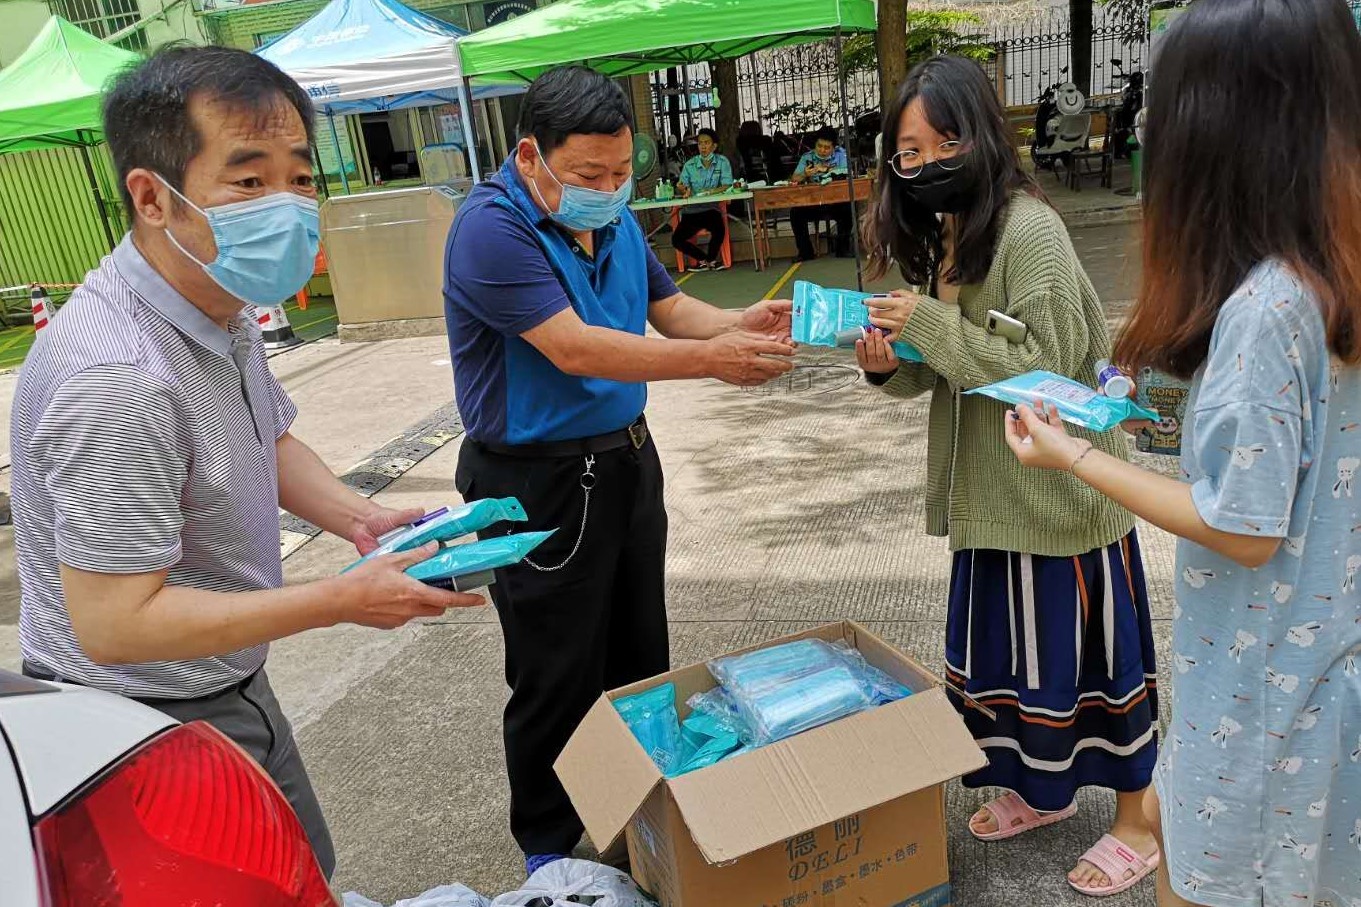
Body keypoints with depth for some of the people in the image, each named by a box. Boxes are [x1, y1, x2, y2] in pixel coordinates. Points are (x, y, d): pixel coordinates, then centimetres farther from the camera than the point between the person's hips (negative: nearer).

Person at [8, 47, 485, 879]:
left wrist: (357, 516, -6)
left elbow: (270, 442, 12)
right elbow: (115, 622, -30)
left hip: (227, 688, 9)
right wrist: (345, 601, -28)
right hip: (149, 728, -9)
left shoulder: (220, 309, -2)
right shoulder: (118, 378, -33)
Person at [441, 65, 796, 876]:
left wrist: (742, 325, -14)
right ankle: (551, 846, 28)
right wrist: (710, 361, -31)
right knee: (560, 680, 5)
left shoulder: (615, 218, 5)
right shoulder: (492, 228, -20)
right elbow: (573, 348, -28)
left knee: (642, 654, 20)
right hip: (539, 482, -8)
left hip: (627, 458, 8)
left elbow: (670, 308, 8)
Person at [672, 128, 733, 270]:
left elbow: (727, 186, -5)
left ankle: (709, 260, -2)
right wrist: (685, 190, -23)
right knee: (676, 239, -16)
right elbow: (682, 185, 2)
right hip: (691, 211, 2)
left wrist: (711, 191, -23)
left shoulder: (722, 162, 4)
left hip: (711, 209, -2)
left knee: (719, 230, -32)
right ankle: (705, 259, 6)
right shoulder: (690, 165, 9)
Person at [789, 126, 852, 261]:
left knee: (847, 209, -31)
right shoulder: (807, 157, 5)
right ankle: (805, 251, -7)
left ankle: (843, 248, -10)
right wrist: (804, 174, -27)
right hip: (812, 203, 2)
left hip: (836, 201, -1)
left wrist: (826, 169, -19)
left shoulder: (840, 153, 3)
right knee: (795, 212, -23)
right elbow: (794, 179, -6)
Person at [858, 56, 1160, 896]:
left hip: (1060, 488, -8)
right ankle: (1043, 789, 41)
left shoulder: (1029, 230, -19)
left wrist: (930, 324, -27)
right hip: (992, 488, 8)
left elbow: (1045, 370, -23)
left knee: (1084, 646, 7)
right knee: (1003, 640, 18)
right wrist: (890, 365, -11)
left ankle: (1137, 822, 29)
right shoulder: (940, 232, 5)